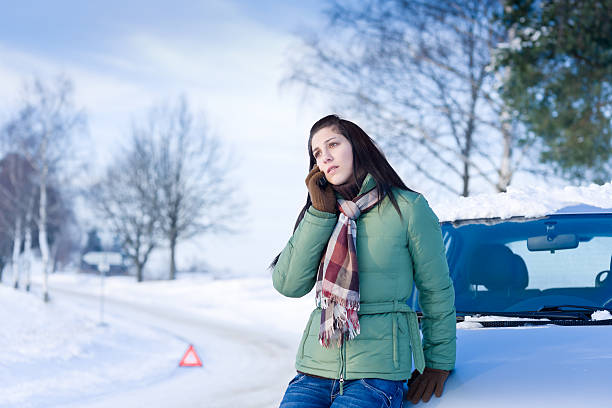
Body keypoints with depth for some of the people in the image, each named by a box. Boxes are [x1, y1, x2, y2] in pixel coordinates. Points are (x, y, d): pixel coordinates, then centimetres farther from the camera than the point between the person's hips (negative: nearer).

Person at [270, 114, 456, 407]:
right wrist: (321, 213, -3)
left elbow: (437, 290, 6)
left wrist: (438, 361, 6)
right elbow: (288, 284, -1)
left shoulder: (407, 208, 0)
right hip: (315, 365, 4)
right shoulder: (319, 214, 13)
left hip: (377, 371, -3)